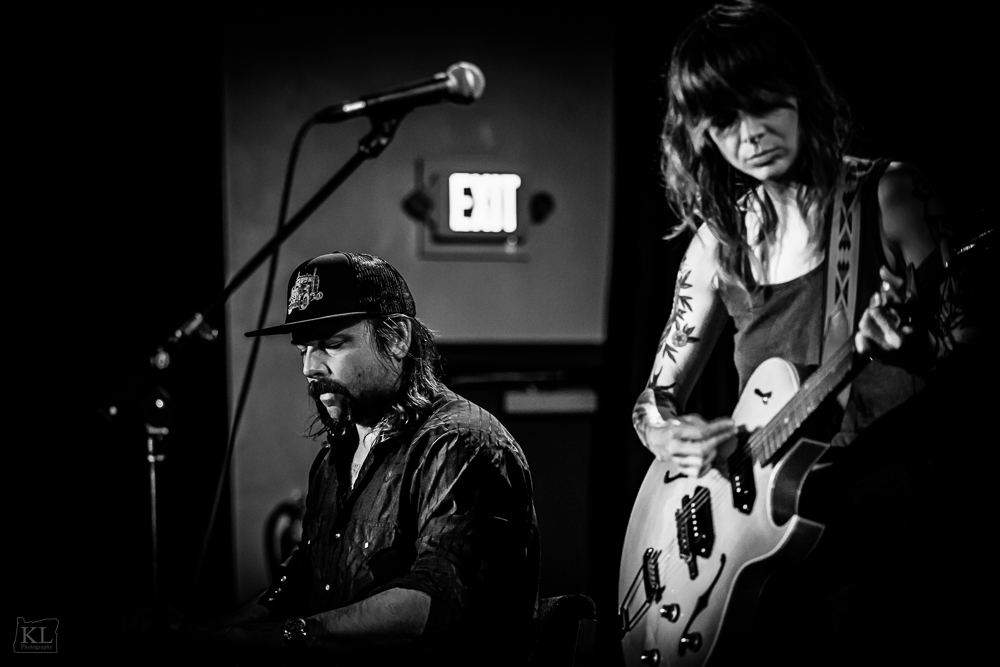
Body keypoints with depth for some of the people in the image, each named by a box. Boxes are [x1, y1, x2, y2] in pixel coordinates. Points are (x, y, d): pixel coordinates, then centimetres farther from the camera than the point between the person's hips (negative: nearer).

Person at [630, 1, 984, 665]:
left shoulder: (888, 197, -2)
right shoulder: (719, 240, 9)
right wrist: (667, 431, -6)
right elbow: (656, 397, 15)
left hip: (883, 508, -3)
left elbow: (973, 349, -3)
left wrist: (911, 350, -23)